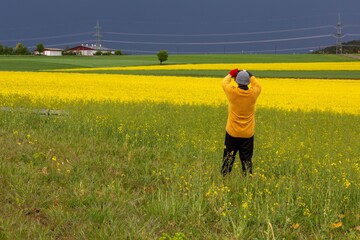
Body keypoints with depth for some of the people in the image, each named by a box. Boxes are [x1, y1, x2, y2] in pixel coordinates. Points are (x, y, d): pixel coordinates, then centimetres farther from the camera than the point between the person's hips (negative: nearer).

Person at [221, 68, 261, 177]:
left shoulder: (232, 92, -17)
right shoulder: (253, 93, -11)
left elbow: (225, 82, 6)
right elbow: (257, 85, 14)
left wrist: (231, 74, 23)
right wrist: (250, 75, 24)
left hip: (232, 133, -1)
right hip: (248, 134, 1)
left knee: (228, 158, 10)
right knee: (247, 159, 9)